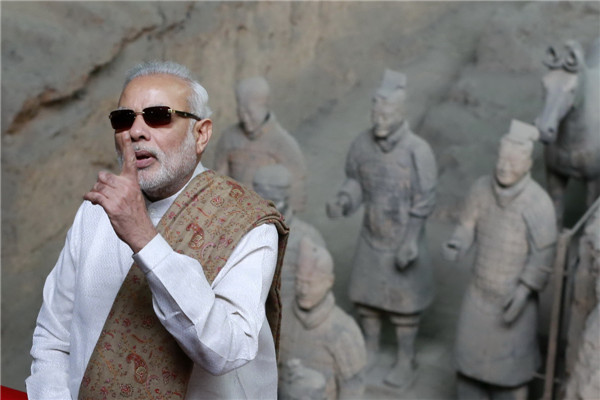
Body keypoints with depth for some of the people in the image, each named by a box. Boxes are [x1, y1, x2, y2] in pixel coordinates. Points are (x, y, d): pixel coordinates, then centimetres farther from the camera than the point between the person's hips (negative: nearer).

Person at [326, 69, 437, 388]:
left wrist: (409, 245, -19)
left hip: (404, 241, -4)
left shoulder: (418, 151, -24)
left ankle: (405, 362, 31)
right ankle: (369, 350, 41)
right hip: (371, 237, 4)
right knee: (365, 296, 17)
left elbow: (423, 203, -17)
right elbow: (355, 182, 1)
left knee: (404, 304, 10)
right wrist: (343, 202, -20)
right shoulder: (362, 144, -12)